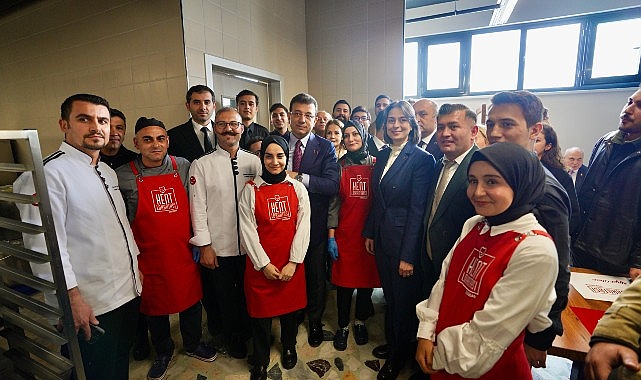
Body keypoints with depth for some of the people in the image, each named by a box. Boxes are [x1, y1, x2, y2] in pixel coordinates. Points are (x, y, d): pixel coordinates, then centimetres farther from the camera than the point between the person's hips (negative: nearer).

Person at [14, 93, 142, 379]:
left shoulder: (107, 172, 10)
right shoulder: (48, 173, -17)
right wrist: (72, 297, -19)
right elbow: (45, 245, -21)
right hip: (89, 305, -7)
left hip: (128, 292, 8)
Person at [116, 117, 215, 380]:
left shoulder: (183, 167, -3)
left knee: (191, 299, 16)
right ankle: (163, 352, 44)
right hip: (149, 256, -1)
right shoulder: (123, 176, -8)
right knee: (155, 305, 17)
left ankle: (193, 344, 43)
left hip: (184, 252, 2)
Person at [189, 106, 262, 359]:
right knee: (224, 296, 16)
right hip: (218, 247, -1)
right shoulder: (201, 165, -3)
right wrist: (204, 245, -8)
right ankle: (233, 338, 42)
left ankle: (250, 333, 44)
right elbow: (198, 207, -5)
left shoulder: (254, 162, 1)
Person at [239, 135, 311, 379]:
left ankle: (289, 346, 46)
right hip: (260, 264, -1)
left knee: (290, 307, 17)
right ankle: (260, 360, 35)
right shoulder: (250, 190, -4)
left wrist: (293, 262, -10)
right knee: (261, 311, 10)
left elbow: (303, 228, -5)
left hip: (291, 264, 2)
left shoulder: (298, 188, -1)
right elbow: (248, 230, -7)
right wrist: (264, 264, -10)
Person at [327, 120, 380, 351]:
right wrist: (331, 237, -3)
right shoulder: (339, 166, 3)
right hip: (345, 232, 0)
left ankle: (360, 321, 35)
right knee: (344, 281, 7)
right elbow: (333, 203, 1)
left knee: (367, 278, 12)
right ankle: (343, 325, 28)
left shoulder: (376, 165, 1)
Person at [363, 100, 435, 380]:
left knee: (403, 300, 13)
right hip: (382, 239, 6)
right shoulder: (383, 156, 6)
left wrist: (408, 255, -17)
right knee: (390, 296, 22)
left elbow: (417, 210, -17)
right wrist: (370, 232, 10)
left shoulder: (422, 159, -14)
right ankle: (391, 343, 46)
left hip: (404, 241, -6)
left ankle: (398, 357, 38)